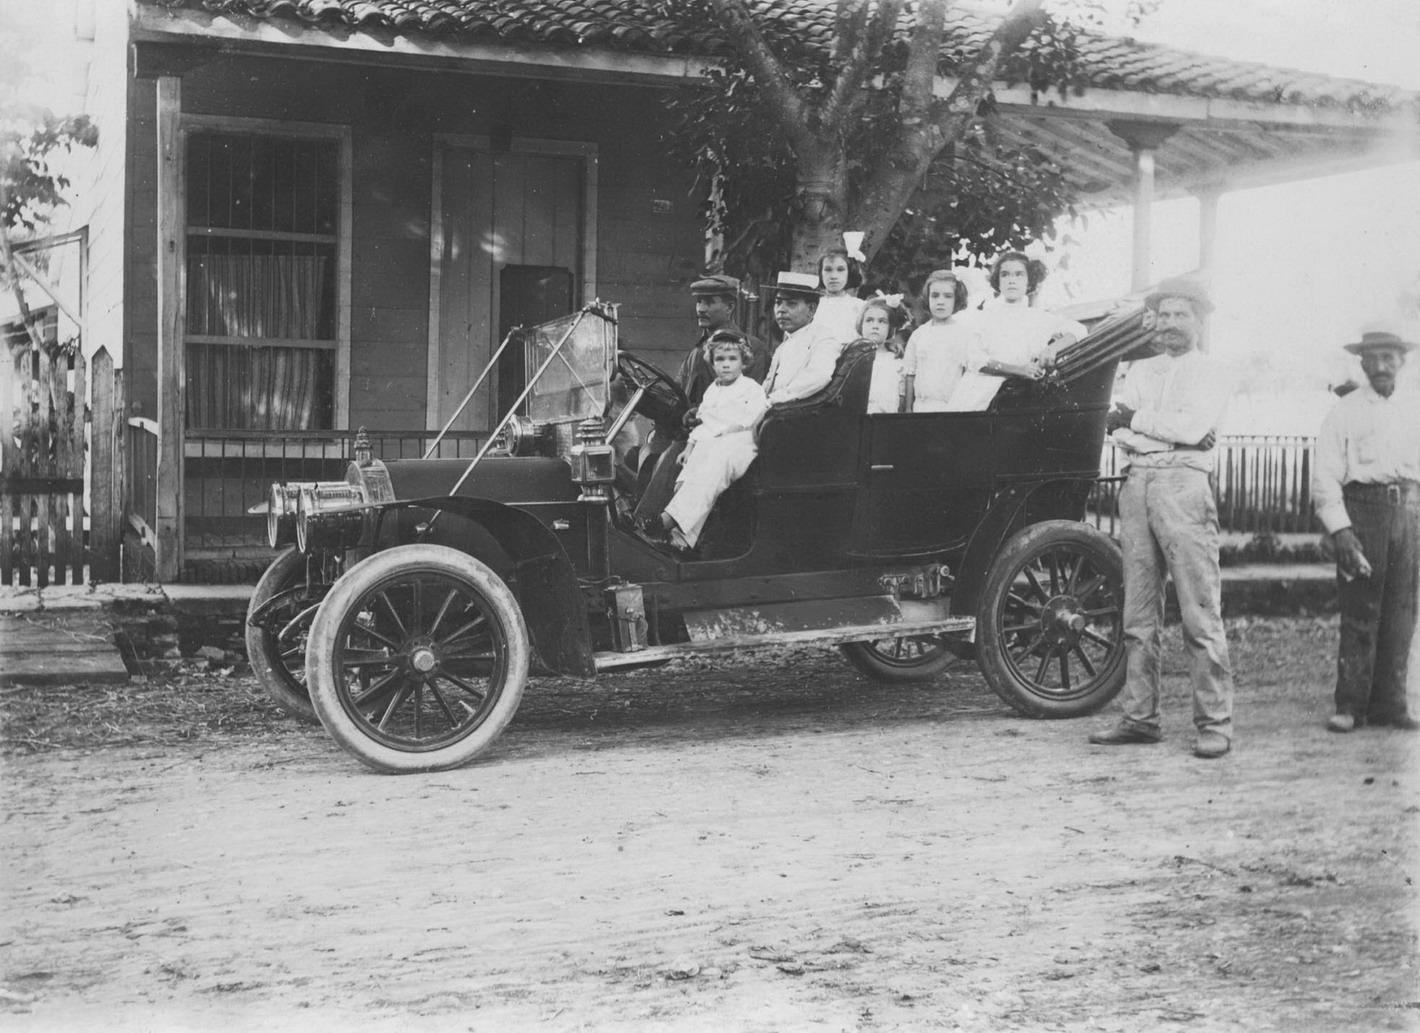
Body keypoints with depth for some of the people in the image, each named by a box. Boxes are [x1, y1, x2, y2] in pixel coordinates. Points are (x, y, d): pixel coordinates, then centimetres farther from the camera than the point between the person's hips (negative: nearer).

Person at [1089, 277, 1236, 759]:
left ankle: (1215, 724, -6)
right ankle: (1139, 717, 12)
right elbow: (1119, 433, 9)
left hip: (1183, 483, -5)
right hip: (1137, 483, 5)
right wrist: (1171, 431, -6)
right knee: (1138, 614, 7)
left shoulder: (1211, 371, 7)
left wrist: (1135, 420, 0)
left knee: (1201, 613, -7)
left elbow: (1192, 427, -9)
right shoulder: (1140, 370, 22)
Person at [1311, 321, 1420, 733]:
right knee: (1359, 610, -5)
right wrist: (1340, 530, -12)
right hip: (1362, 507, -3)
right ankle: (1350, 705, 0)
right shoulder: (1344, 412, 3)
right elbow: (1325, 476, -2)